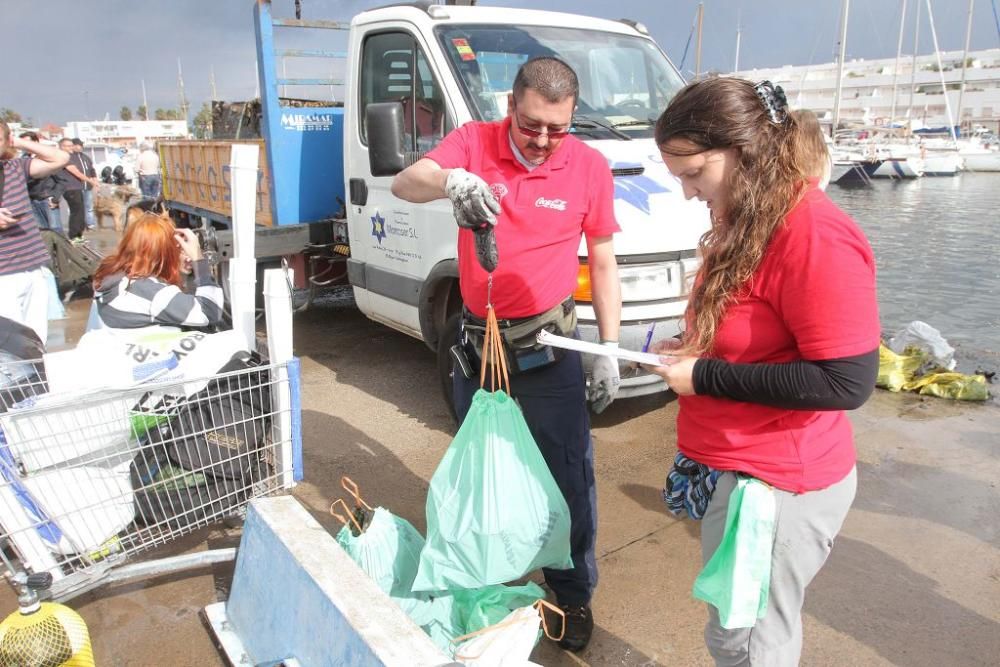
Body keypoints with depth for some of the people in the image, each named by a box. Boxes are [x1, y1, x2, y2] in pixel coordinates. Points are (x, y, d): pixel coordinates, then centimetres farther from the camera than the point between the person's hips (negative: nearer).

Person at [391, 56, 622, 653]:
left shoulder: (590, 167, -7)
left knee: (569, 477, 2)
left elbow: (604, 264, 0)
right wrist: (451, 181, -46)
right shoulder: (473, 143, -6)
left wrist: (609, 353, -3)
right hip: (476, 339, 2)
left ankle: (575, 593, 25)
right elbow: (404, 183, -23)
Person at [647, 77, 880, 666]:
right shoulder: (749, 219, 9)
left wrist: (705, 377, -21)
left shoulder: (815, 235, -23)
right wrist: (693, 349, 4)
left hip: (773, 484, -9)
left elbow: (847, 381, -25)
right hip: (735, 468, 9)